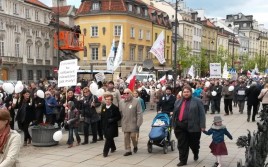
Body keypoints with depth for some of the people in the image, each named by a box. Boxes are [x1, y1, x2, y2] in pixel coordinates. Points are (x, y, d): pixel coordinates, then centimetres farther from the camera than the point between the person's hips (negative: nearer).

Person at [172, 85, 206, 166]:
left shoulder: (197, 101, -1)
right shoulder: (178, 102, 14)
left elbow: (202, 114, -6)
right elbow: (174, 114, 17)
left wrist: (202, 125, -13)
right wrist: (174, 125, 13)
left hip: (193, 126, -4)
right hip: (180, 126, 4)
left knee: (193, 143, 10)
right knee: (182, 144, 4)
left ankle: (196, 153, 40)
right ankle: (183, 160, 13)